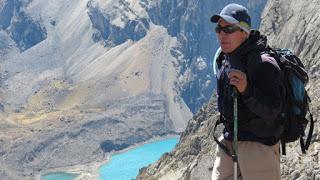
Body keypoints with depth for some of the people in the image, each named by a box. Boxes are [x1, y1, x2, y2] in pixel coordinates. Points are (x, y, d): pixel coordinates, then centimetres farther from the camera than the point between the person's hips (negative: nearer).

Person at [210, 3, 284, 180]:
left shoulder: (261, 63, -19)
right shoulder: (225, 59, 8)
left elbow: (272, 110, -25)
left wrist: (246, 90, -39)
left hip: (258, 144, -8)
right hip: (229, 140, 8)